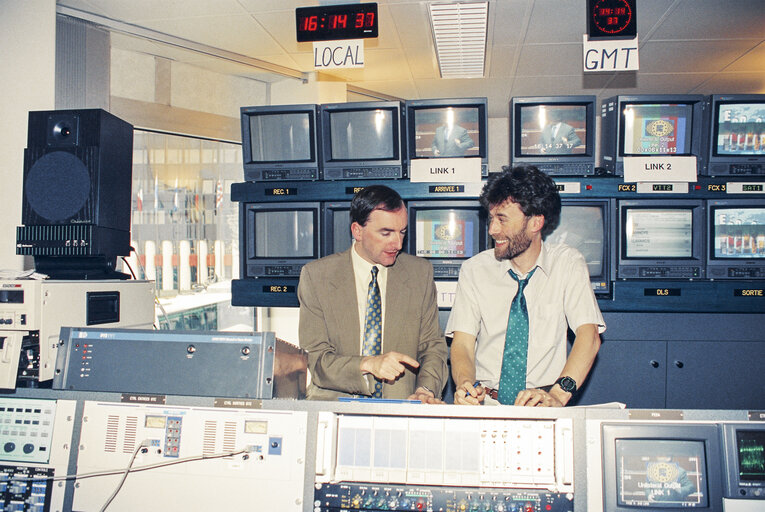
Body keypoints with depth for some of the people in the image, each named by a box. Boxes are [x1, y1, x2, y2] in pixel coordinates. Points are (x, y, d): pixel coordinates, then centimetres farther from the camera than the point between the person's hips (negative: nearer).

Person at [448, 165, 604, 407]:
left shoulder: (568, 264, 1)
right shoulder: (474, 270, 3)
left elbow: (588, 336, -10)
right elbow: (462, 345, -2)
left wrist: (558, 395, -26)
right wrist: (465, 386, -24)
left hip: (540, 406, 0)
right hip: (485, 406, 1)